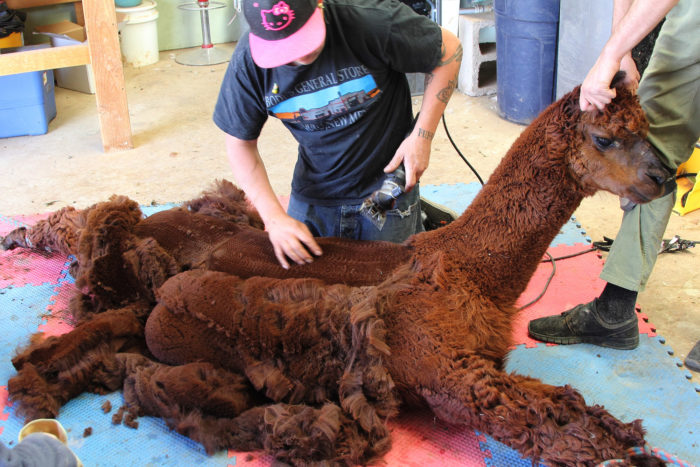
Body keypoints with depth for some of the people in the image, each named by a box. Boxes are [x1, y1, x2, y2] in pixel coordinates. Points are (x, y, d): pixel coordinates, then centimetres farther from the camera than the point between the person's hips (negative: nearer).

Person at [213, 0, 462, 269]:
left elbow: (449, 50, -12)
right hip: (313, 194, 3)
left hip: (387, 183, -2)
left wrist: (422, 135, -17)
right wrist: (274, 217, -16)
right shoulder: (248, 61, -17)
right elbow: (240, 143, -6)